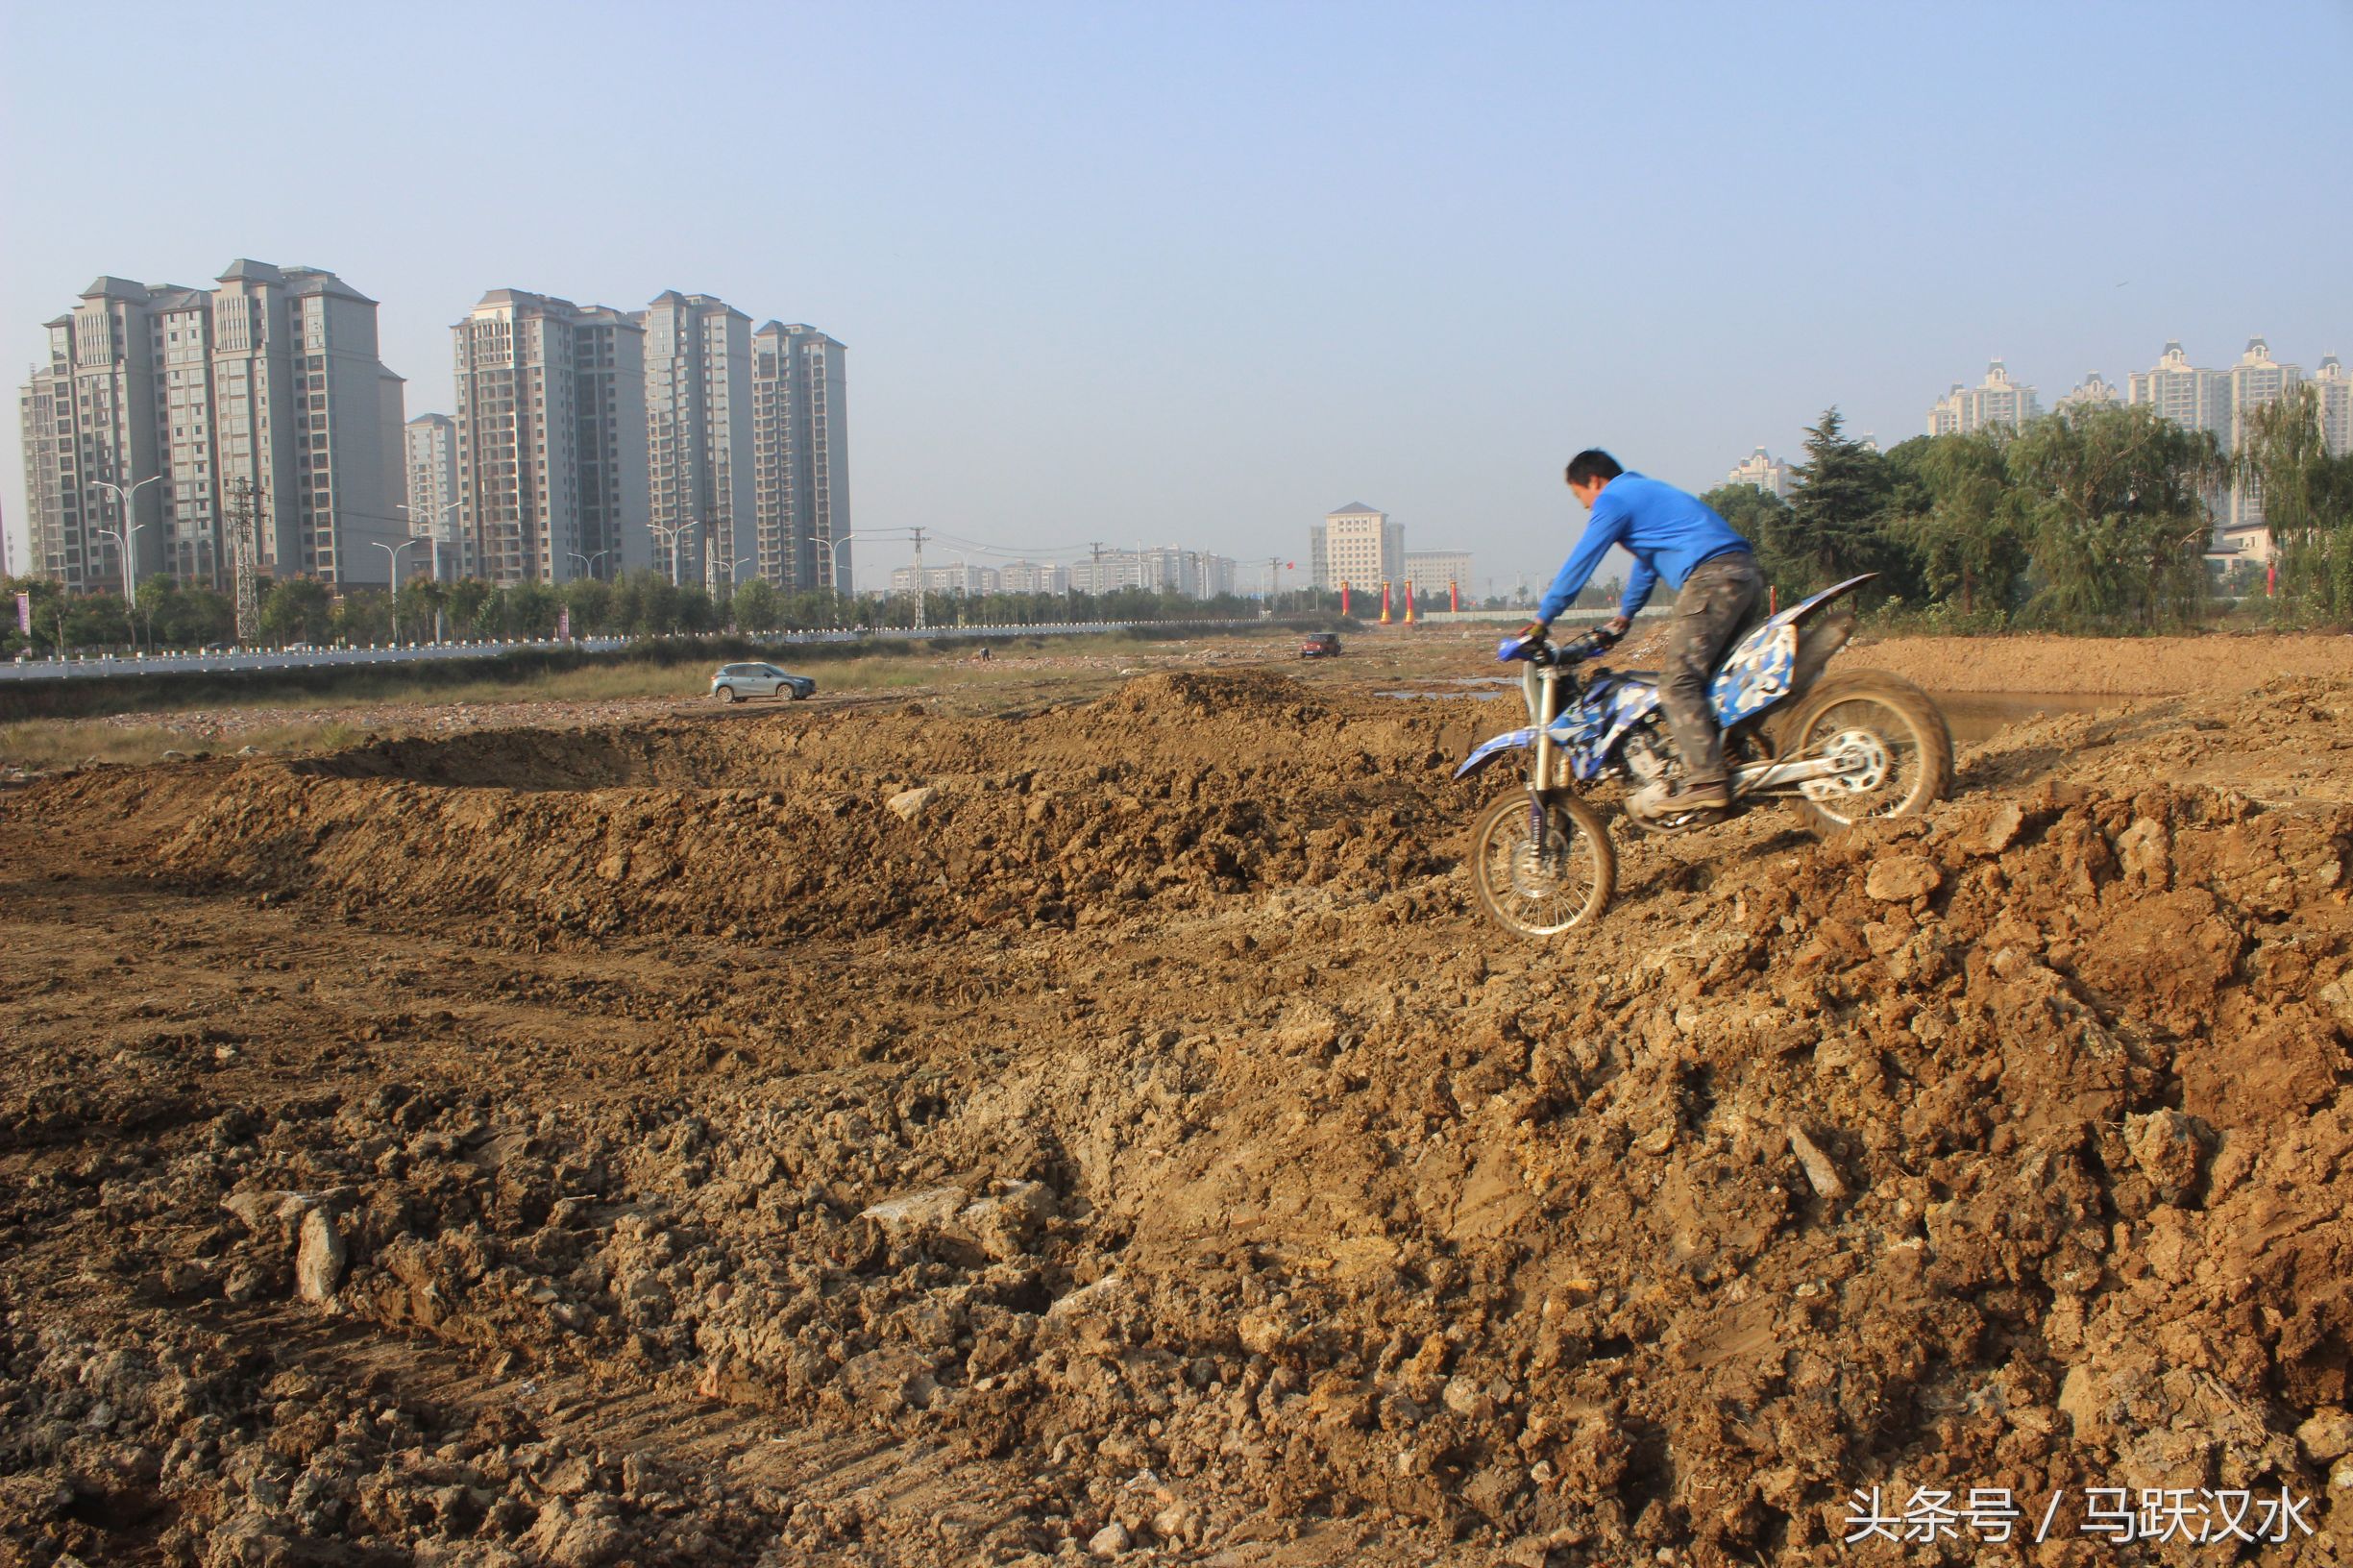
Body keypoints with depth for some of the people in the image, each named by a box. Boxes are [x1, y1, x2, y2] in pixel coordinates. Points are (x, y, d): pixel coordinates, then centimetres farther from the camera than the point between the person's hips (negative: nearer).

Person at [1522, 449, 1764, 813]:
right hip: (1746, 573, 10)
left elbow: (1580, 563, 0)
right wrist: (1625, 614, 48)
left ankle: (1706, 780, -23)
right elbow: (1647, 559, 41)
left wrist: (1542, 619, 6)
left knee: (1678, 682, -14)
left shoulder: (1614, 500, 2)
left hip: (1712, 577, -10)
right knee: (1712, 680, 14)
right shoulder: (1644, 492, 31)